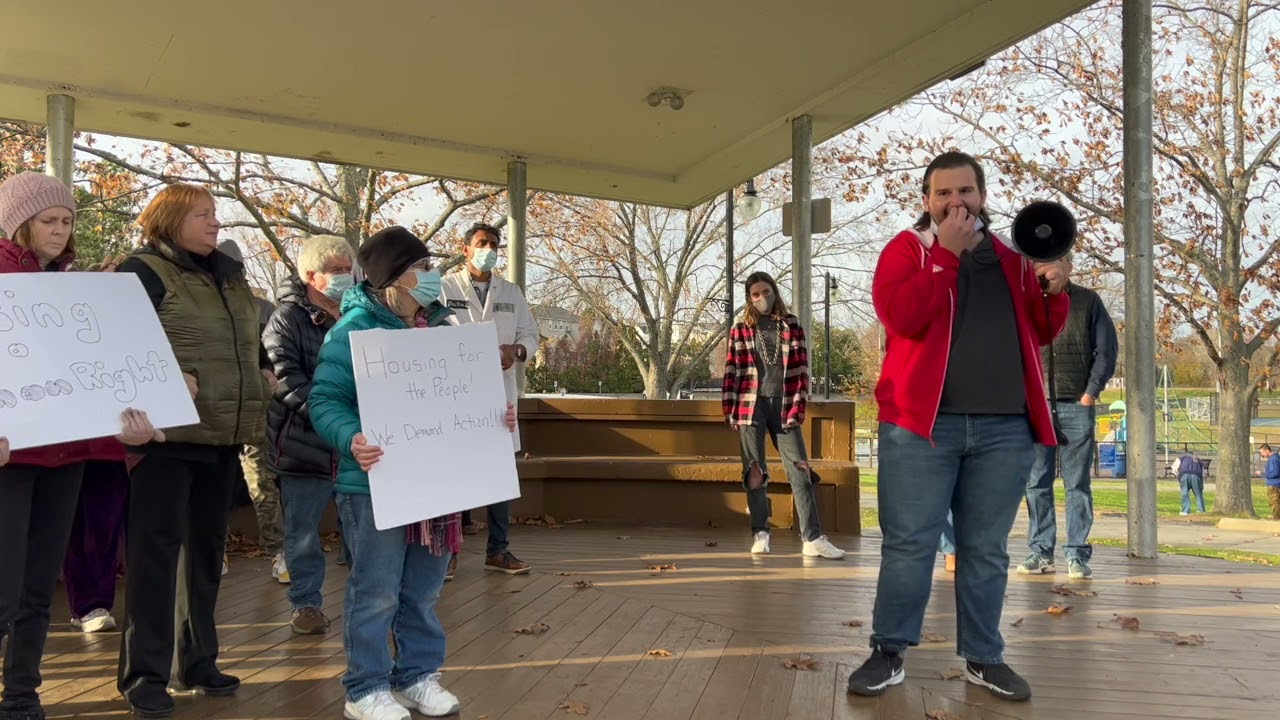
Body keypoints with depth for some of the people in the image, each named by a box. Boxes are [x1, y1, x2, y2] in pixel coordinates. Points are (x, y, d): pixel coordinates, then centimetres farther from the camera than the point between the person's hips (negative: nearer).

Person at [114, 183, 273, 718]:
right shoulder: (143, 271, -6)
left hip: (224, 434, 8)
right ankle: (144, 672, 8)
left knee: (207, 546, 13)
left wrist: (264, 369, 10)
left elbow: (251, 338, 27)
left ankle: (197, 661, 25)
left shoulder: (231, 277, 17)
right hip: (169, 434, -7)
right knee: (157, 547, -4)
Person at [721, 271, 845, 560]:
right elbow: (731, 371, 6)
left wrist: (798, 406, -3)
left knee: (800, 469, -5)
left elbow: (801, 369, 5)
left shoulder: (792, 325, 8)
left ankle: (813, 538, -5)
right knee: (755, 470, 2)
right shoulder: (741, 329, 7)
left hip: (784, 406, 1)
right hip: (751, 405, 0)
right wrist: (729, 409, 0)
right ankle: (760, 533, 11)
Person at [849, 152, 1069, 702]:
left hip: (1004, 429, 4)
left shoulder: (1009, 258, 17)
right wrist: (945, 253, -13)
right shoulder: (907, 248, 3)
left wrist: (1053, 291, -1)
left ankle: (983, 657, 21)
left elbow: (1041, 333, 19)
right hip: (921, 423, -4)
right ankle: (889, 653, 11)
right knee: (909, 544, 0)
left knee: (987, 550, 10)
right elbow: (902, 316, -15)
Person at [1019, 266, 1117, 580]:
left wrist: (1092, 391, -4)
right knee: (1036, 483, 2)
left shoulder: (1088, 301, 7)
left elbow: (1108, 348, 4)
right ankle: (1041, 551, 8)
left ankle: (1078, 554, 5)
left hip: (1077, 405, -1)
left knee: (1078, 483, 2)